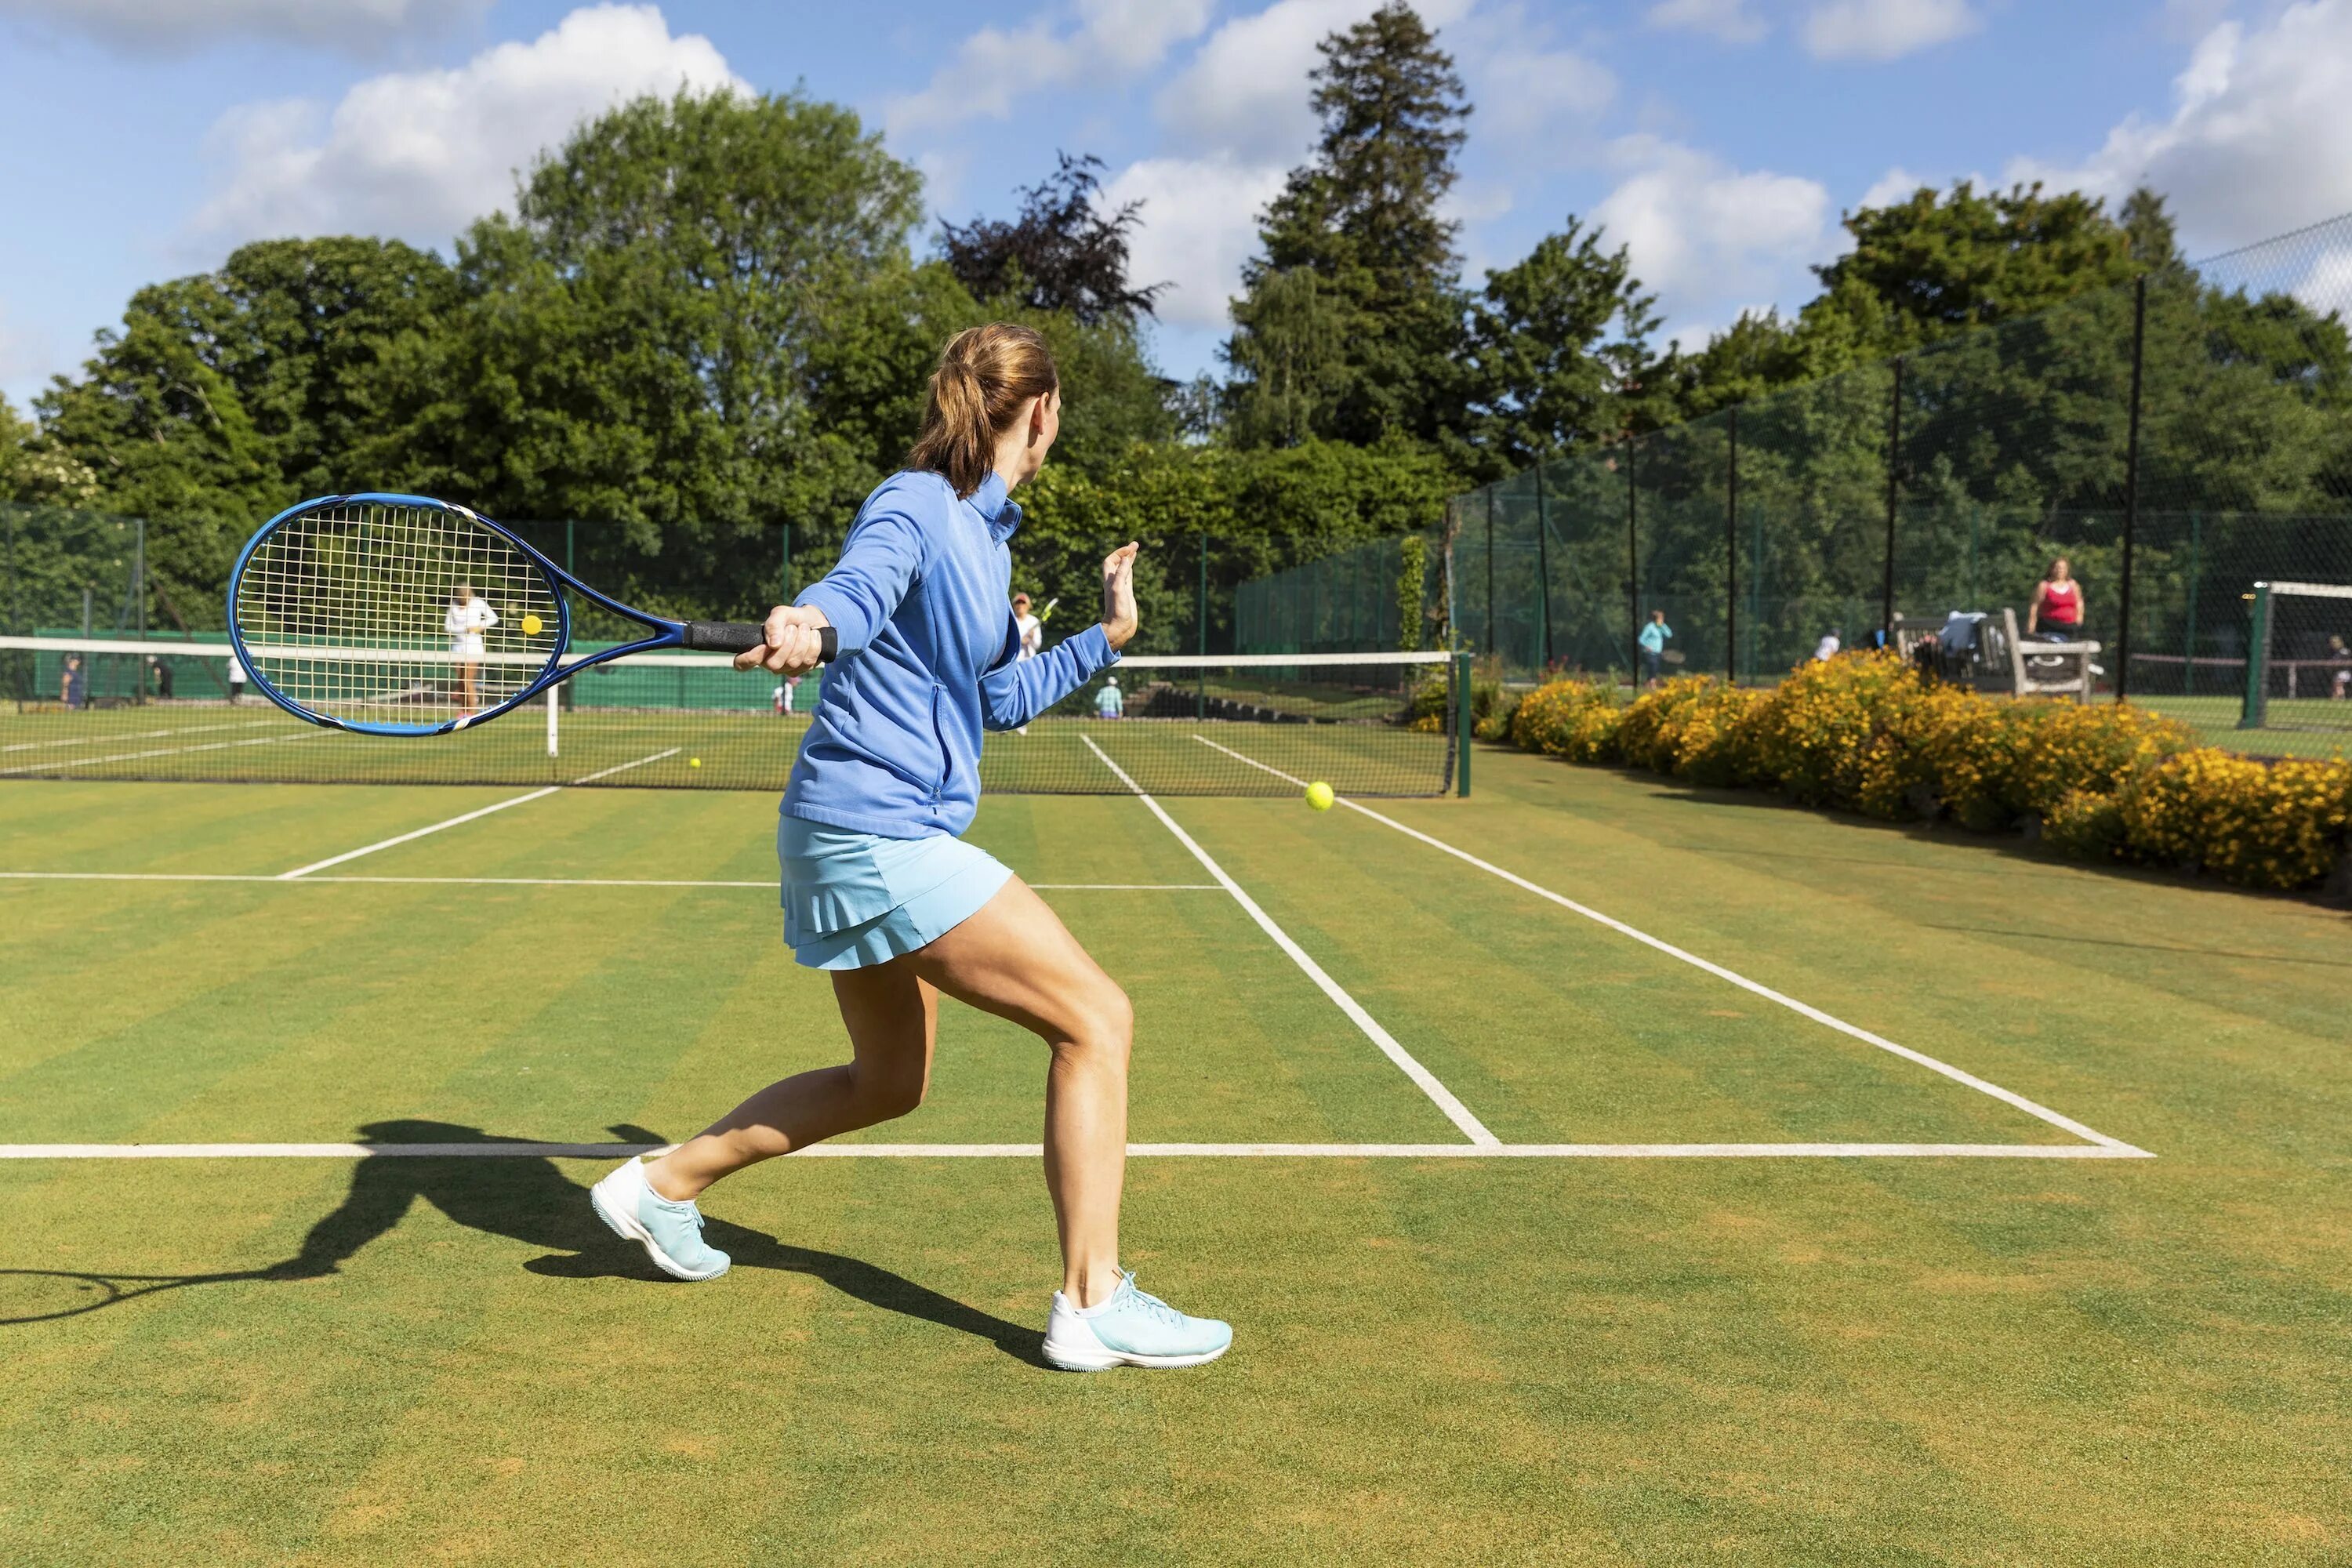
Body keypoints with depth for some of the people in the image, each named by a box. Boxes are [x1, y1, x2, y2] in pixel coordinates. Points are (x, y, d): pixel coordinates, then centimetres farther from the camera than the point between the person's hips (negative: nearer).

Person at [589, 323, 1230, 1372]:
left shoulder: (983, 531, 15)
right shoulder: (913, 505, -12)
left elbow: (999, 699, 24)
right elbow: (861, 584, -35)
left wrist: (1106, 638, 24)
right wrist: (810, 621, -56)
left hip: (869, 840, 10)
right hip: (875, 832, -10)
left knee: (888, 1081, 22)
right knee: (1097, 1019, -9)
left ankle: (663, 1186, 33)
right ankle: (1093, 1305, -4)